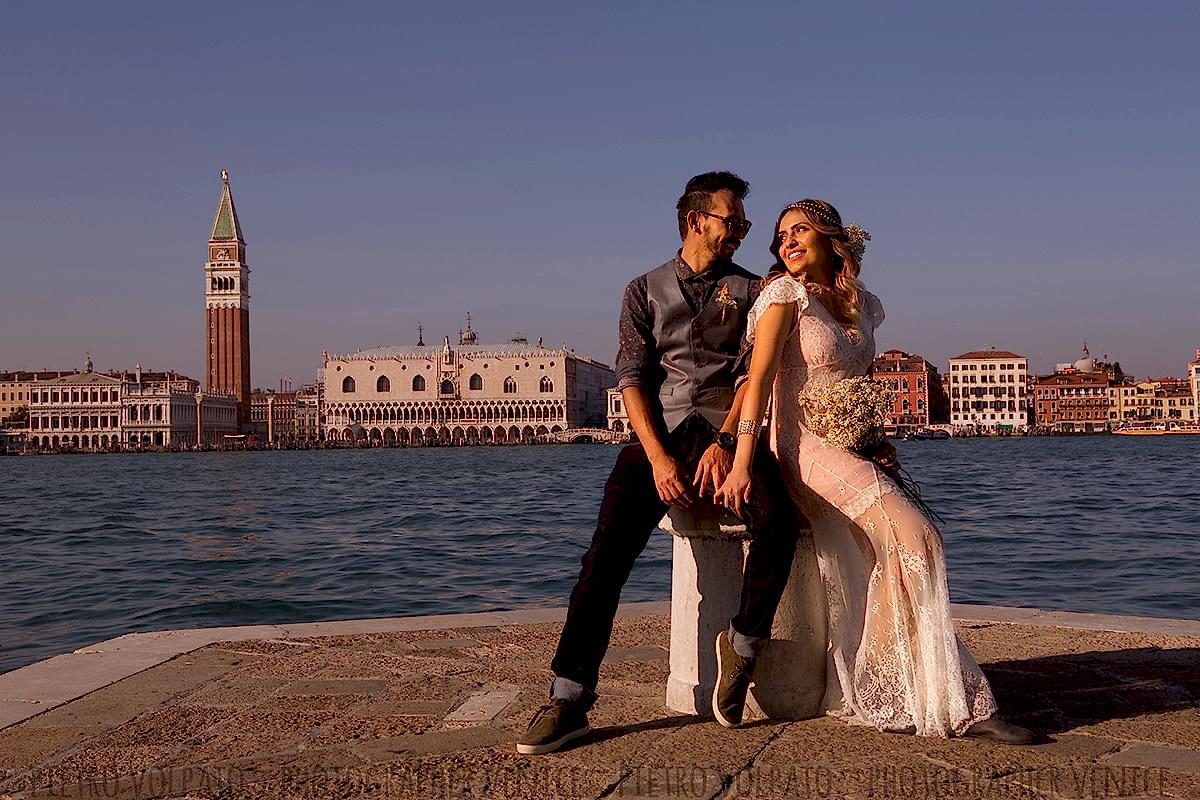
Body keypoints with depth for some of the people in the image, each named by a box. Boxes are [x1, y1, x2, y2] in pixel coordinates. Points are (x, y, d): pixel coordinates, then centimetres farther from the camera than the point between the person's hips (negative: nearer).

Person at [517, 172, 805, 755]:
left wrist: (725, 442, -12)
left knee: (777, 522, -30)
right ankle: (569, 697, -21)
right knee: (609, 548, -23)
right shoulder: (645, 291, 16)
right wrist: (659, 457, -11)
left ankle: (743, 644, -7)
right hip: (660, 434, 0)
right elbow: (631, 379, 5)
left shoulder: (749, 289, 18)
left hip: (728, 433, 1)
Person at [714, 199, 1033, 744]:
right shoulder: (785, 295, -6)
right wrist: (742, 462, -25)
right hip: (809, 448, -7)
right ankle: (955, 704, -14)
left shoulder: (864, 305, 14)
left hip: (856, 450, 8)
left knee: (889, 567, -1)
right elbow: (758, 380, -15)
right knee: (914, 539, -19)